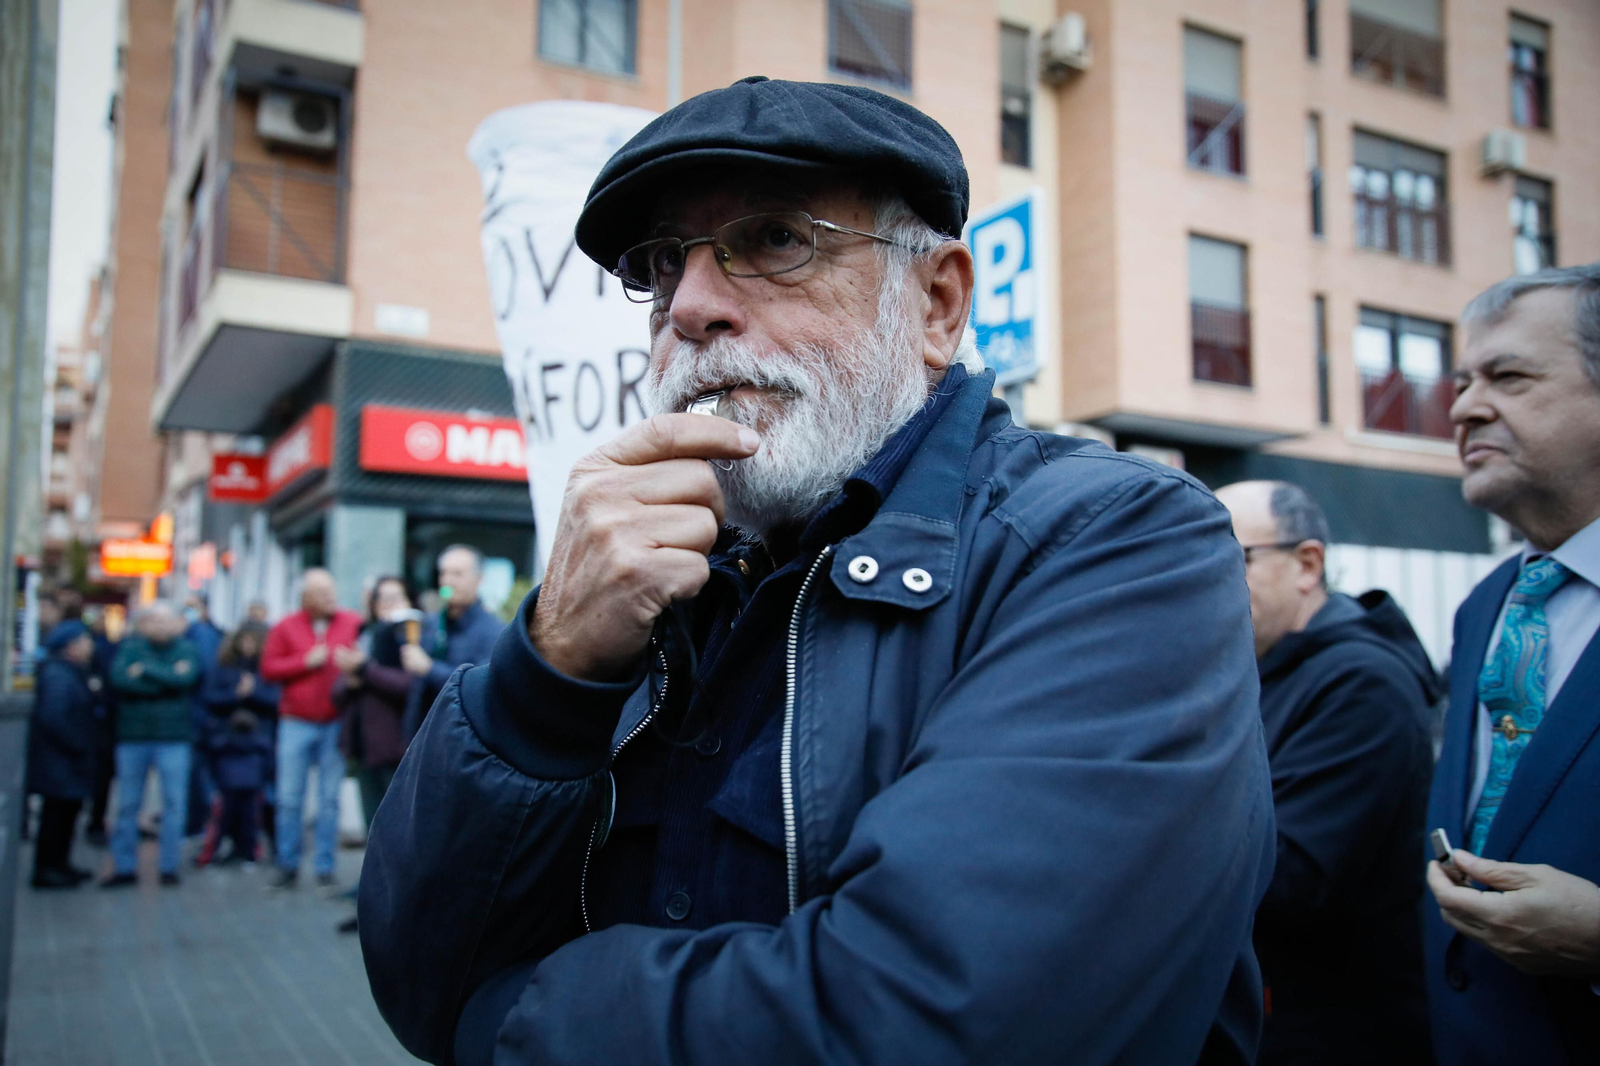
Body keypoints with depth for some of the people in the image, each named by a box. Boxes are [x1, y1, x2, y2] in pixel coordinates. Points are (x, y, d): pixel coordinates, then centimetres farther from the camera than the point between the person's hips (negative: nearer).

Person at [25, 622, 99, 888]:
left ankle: (59, 864, 27)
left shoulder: (73, 672, 13)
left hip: (66, 758, 10)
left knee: (66, 810, 16)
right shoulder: (57, 674, -19)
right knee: (57, 811, -3)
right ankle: (46, 869, 6)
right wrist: (77, 746, -20)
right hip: (57, 758, -10)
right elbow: (52, 716, -25)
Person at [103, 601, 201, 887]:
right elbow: (119, 679, -12)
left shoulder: (186, 650, 5)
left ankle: (169, 866, 11)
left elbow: (186, 678, -15)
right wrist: (167, 679, -13)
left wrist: (146, 670, -11)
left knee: (174, 804, 1)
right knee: (127, 804, 7)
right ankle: (124, 867, 18)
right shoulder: (130, 647, 6)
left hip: (173, 738, -1)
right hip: (132, 737, 1)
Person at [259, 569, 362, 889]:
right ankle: (288, 865, 14)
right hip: (296, 724, 0)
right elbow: (268, 669, -1)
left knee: (330, 799, 4)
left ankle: (325, 866, 12)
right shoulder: (285, 628, 4)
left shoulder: (353, 623, 3)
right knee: (289, 799, 2)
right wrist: (306, 661, -10)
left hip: (336, 725, 0)